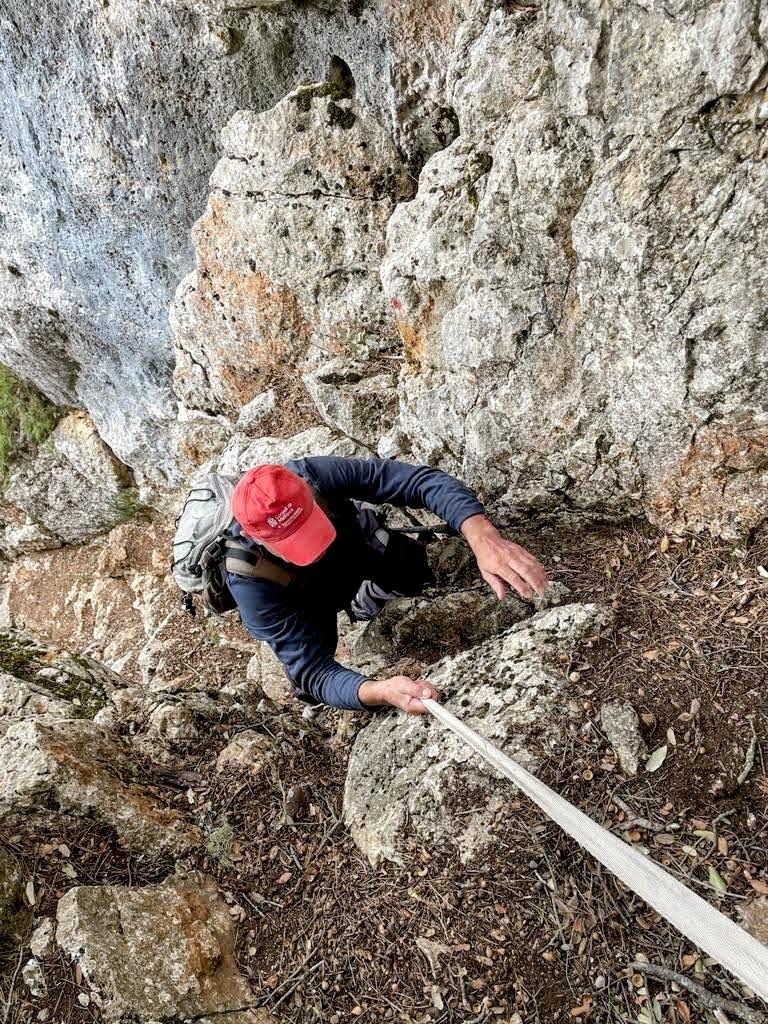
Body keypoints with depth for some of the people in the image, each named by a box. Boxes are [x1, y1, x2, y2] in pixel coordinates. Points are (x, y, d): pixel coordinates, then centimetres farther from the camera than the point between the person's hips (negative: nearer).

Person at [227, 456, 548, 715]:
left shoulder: (311, 476, -41)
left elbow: (424, 480, -44)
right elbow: (314, 671, -43)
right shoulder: (252, 586, -43)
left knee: (411, 566, -14)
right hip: (301, 599, -2)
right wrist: (378, 692, -64)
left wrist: (483, 536, -61)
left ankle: (360, 603, 19)